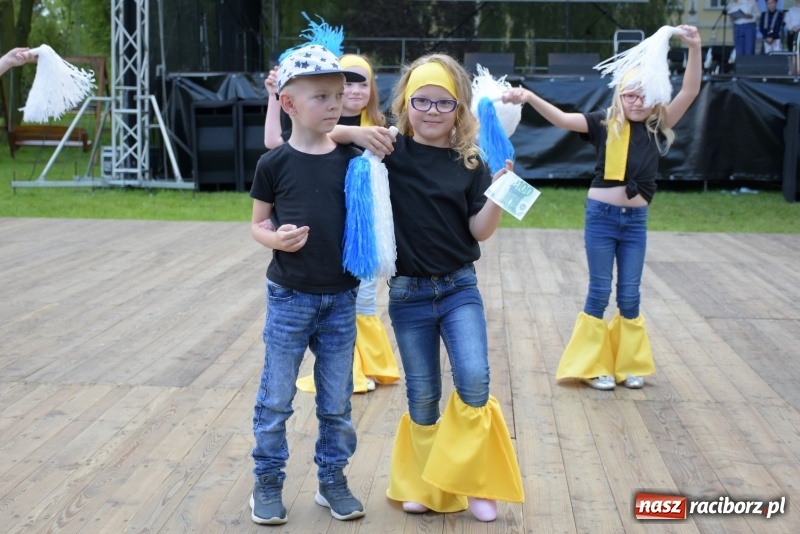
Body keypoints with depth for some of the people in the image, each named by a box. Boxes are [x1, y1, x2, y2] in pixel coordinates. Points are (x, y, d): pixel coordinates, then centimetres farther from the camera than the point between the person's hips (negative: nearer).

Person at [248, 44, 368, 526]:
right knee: (276, 399, 7)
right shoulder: (275, 164, -5)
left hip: (341, 299, 2)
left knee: (337, 402, 12)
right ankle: (269, 481, 23)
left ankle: (333, 478, 28)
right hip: (289, 299, -2)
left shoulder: (353, 161, 0)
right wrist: (275, 239, -17)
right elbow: (258, 223, 3)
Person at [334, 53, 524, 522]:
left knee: (474, 380, -14)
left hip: (460, 289, 0)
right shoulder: (389, 150, -4)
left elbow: (480, 230, -4)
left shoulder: (469, 162, -1)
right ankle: (426, 484, 27)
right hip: (409, 293, 0)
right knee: (422, 395, 9)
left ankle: (471, 483, 5)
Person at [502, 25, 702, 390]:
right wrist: (529, 97, -32)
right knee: (599, 292, 5)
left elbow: (690, 91, -7)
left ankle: (630, 364, 23)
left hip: (635, 221, 2)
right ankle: (595, 366, 15)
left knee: (629, 294, 9)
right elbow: (562, 119, -16)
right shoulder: (605, 124, -4)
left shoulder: (658, 128, 1)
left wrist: (694, 48, -20)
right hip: (601, 216, -2)